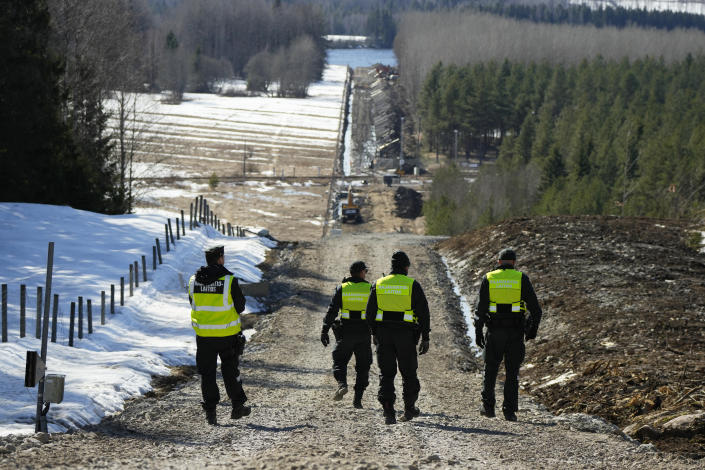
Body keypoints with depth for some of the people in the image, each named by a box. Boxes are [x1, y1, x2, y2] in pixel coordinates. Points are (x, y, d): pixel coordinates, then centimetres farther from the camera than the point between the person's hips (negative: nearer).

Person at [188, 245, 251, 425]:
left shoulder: (194, 281, -1)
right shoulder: (229, 280, -12)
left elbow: (193, 304, 10)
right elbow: (240, 306, -5)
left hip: (203, 334, 2)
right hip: (227, 334, -2)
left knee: (207, 373, 8)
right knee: (230, 370, 13)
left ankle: (210, 410, 4)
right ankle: (237, 407, 21)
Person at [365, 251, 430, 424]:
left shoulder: (378, 284, 4)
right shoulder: (412, 285, -4)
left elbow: (370, 312, 8)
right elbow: (423, 313, -6)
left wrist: (375, 333, 20)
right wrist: (425, 338, -1)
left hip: (383, 334, 2)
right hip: (406, 335, -2)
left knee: (386, 374, 5)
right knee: (408, 373, 14)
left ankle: (388, 412, -5)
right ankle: (409, 409, 21)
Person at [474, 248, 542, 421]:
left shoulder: (488, 279, 2)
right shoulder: (521, 278, 0)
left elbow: (480, 308, -2)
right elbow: (535, 307, -2)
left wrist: (478, 332, 1)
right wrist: (533, 329, 10)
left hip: (494, 331, 0)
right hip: (515, 332, 0)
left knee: (490, 369, 15)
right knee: (512, 372, 6)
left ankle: (488, 406, 15)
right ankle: (509, 411, 3)